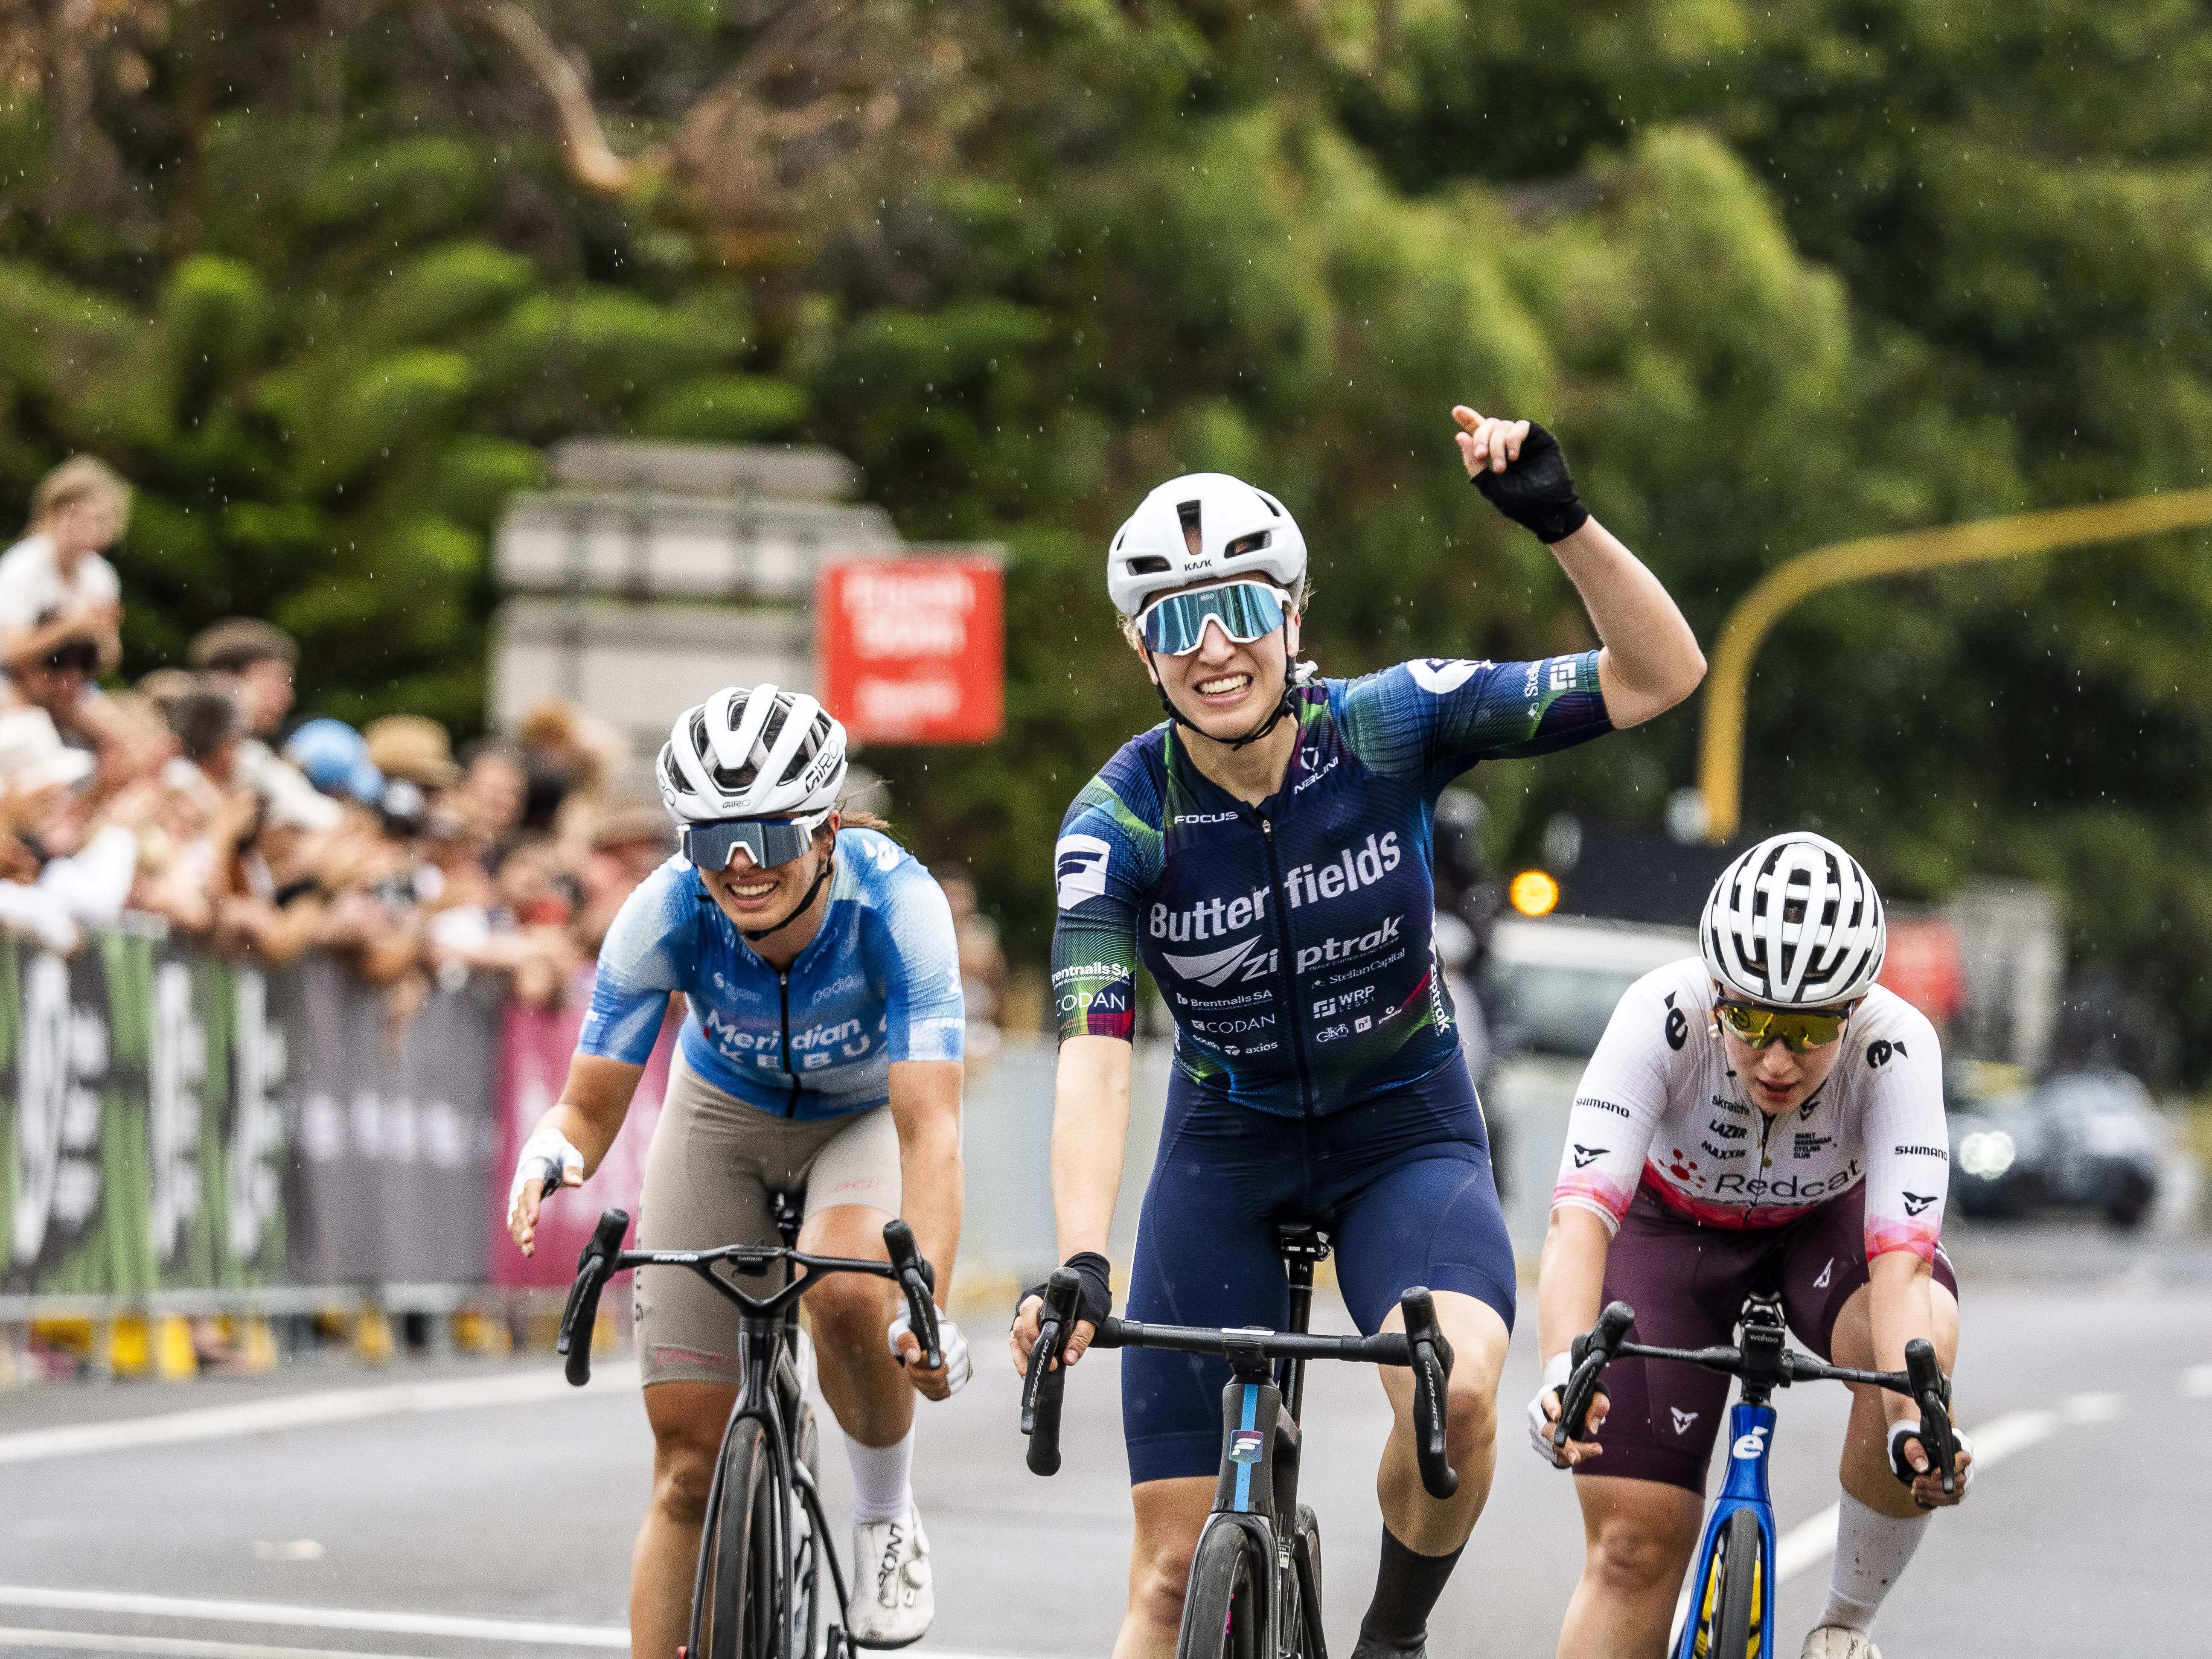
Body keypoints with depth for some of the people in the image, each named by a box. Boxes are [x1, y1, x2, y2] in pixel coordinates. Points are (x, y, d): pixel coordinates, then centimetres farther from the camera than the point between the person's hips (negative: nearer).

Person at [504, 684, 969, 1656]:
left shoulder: (895, 902, -36)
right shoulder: (667, 914, -30)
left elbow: (930, 1127, -43)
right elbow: (593, 1104, -24)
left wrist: (928, 1309, -56)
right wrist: (553, 1151, -49)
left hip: (868, 1114, -2)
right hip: (725, 1113, 2)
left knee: (848, 1293, -35)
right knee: (690, 1467, -4)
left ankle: (886, 1517, -7)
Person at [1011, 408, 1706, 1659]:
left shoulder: (1388, 728, -17)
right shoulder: (1120, 822, -18)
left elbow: (1661, 676, -20)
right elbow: (1094, 1061, -28)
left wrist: (1562, 521, -34)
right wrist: (1079, 1265, -42)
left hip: (1406, 1134, -1)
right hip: (1227, 1149, 1)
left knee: (1456, 1391, -32)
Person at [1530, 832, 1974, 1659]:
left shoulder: (1896, 1046, -34)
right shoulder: (1662, 1018, -36)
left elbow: (1901, 1259, -42)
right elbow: (1581, 1214, -45)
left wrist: (1915, 1427, -60)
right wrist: (1563, 1373, -63)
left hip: (1831, 1221, 0)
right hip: (1674, 1221, 0)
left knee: (1925, 1344, -33)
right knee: (1633, 1550, -10)